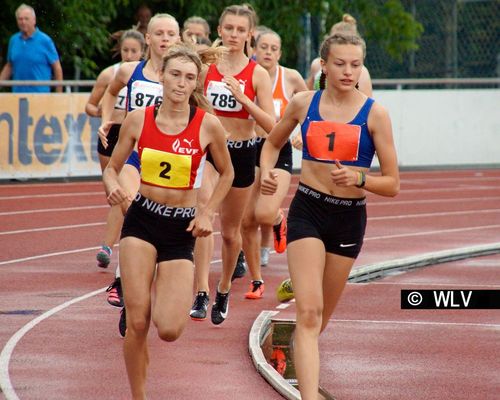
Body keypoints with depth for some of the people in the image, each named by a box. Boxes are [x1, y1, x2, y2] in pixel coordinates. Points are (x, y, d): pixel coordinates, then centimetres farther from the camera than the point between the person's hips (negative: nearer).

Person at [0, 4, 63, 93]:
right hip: (18, 92, 4)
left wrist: (59, 95, -6)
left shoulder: (45, 40, -5)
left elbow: (57, 68, -2)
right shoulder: (13, 40, 9)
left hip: (40, 93, -4)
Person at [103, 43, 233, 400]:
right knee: (137, 323, -11)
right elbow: (112, 168, 8)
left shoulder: (208, 125, -6)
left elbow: (226, 173, 10)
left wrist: (207, 213, -1)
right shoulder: (138, 120, -2)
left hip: (182, 228, -1)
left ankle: (168, 296, 25)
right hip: (141, 220, 1)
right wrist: (113, 188, -14)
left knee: (170, 330, -12)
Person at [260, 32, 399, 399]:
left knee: (321, 317, 16)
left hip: (350, 218, 1)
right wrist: (266, 171, -1)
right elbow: (273, 142, 20)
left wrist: (358, 179, -22)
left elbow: (392, 184, -3)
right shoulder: (304, 104, 0)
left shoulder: (374, 114, -5)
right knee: (309, 312, -16)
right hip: (307, 211, -1)